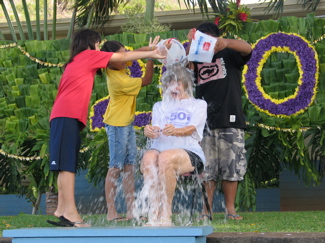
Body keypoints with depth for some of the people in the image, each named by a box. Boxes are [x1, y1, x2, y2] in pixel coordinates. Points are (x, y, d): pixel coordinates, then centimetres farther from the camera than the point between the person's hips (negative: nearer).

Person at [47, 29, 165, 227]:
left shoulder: (76, 62, 28)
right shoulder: (88, 55, 5)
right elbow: (123, 57, 11)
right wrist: (152, 54, 18)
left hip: (67, 116, 9)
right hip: (68, 115, -9)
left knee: (67, 165, 4)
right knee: (68, 164, -15)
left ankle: (62, 211, -1)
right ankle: (70, 211, -21)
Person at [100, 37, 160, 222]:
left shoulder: (116, 67, -5)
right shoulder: (120, 81, -28)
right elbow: (147, 80, -15)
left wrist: (149, 49, -3)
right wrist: (151, 57, -17)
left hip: (127, 123, 9)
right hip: (117, 125, -9)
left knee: (129, 165, 8)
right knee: (116, 167, -7)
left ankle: (131, 210, 10)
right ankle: (111, 212, -4)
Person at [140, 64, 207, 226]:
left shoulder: (198, 105, 19)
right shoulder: (159, 106, 30)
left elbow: (192, 129, -2)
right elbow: (156, 130, 10)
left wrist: (175, 131, -27)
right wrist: (150, 131, -18)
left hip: (189, 151, -3)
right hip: (160, 148, 3)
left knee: (166, 158, -38)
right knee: (149, 158, -35)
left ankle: (165, 216, -35)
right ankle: (153, 214, -42)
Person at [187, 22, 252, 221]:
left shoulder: (229, 55, 9)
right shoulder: (197, 59, 15)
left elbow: (247, 48, -9)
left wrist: (226, 42, -28)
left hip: (230, 122, -1)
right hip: (204, 122, 1)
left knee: (231, 168, 0)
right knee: (206, 170, -1)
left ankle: (230, 209, 7)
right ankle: (206, 211, 2)